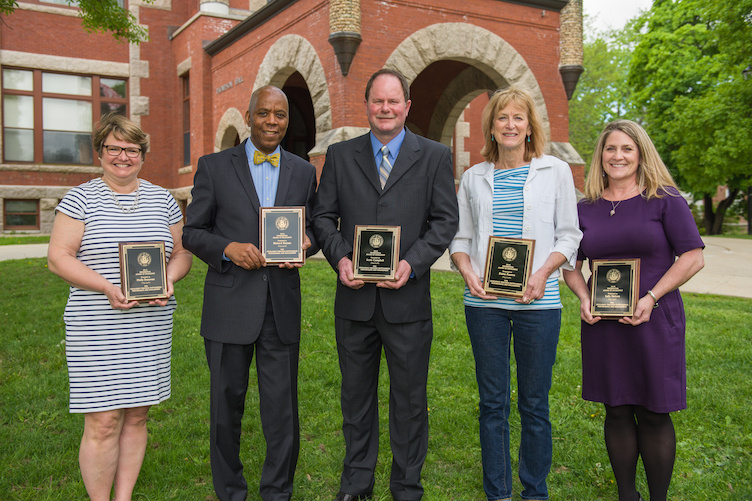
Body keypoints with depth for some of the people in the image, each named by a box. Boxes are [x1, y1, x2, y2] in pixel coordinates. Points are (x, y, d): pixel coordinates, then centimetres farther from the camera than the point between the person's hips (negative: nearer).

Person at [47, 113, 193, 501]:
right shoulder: (81, 198, 0)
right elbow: (57, 258, -6)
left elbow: (182, 254, 13)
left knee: (136, 415, 10)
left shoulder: (162, 199, 10)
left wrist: (168, 279, -9)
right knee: (103, 421, -3)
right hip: (97, 327, -3)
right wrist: (108, 287, -19)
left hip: (151, 326, 4)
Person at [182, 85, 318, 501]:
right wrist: (229, 248, -17)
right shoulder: (214, 167, 2)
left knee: (281, 407, 7)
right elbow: (192, 231, 2)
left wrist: (305, 243, -9)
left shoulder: (303, 172, 9)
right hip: (229, 306, -1)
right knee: (227, 404, 11)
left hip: (282, 306, 2)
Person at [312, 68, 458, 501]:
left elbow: (445, 221, -1)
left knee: (410, 398, 9)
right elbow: (324, 217, 7)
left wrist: (412, 263, -15)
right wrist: (340, 258, -11)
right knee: (357, 395, 14)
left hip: (408, 298, -1)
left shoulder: (435, 156, 4)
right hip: (355, 299, 2)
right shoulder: (339, 155, 8)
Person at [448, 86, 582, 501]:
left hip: (537, 301, -1)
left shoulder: (555, 171, 5)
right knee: (492, 401, 8)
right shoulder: (473, 177, 10)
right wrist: (467, 272, -7)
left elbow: (569, 235, 4)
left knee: (534, 404, 6)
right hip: (484, 302, 2)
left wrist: (543, 272, -12)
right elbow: (460, 237, 12)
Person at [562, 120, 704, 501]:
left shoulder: (664, 200, -2)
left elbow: (693, 258, -7)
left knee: (653, 413, 4)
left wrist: (650, 298, -16)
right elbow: (570, 262, 14)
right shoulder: (586, 208, 7)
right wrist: (583, 298, -4)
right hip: (603, 325, 3)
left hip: (654, 322, -3)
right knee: (617, 410, 10)